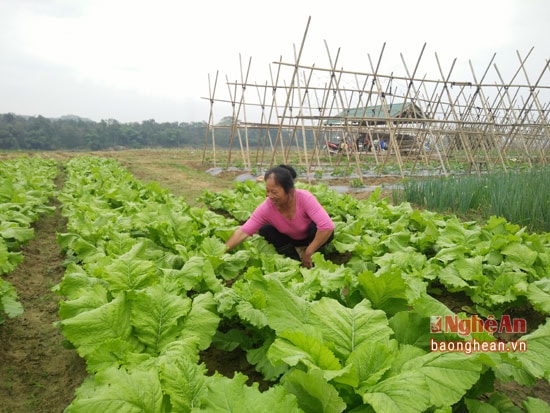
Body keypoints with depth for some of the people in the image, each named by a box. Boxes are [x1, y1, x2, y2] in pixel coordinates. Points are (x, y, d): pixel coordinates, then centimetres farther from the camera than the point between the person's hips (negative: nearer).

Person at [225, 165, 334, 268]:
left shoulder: (305, 198, -36)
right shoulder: (266, 208, -28)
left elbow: (328, 227, -41)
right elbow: (243, 232, -28)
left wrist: (308, 254, -36)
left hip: (310, 237, -2)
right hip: (290, 238, 2)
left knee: (322, 231, -35)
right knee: (264, 230, -22)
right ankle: (293, 258, -5)